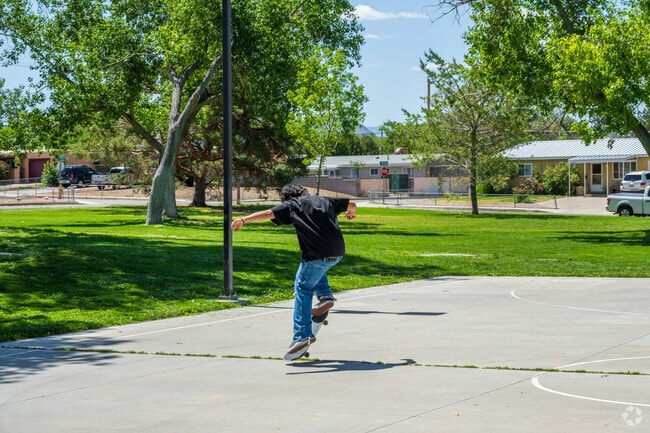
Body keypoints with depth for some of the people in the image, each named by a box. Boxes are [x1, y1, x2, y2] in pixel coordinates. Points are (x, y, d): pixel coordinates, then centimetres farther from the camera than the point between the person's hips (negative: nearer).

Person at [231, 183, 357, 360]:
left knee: (302, 289, 1)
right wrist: (352, 212, 55)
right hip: (337, 253, 6)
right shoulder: (324, 200, 24)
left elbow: (268, 213, -6)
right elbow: (352, 204, 33)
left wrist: (244, 220, -13)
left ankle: (302, 336, -8)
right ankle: (325, 295, 17)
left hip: (317, 254, -6)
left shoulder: (291, 205, 9)